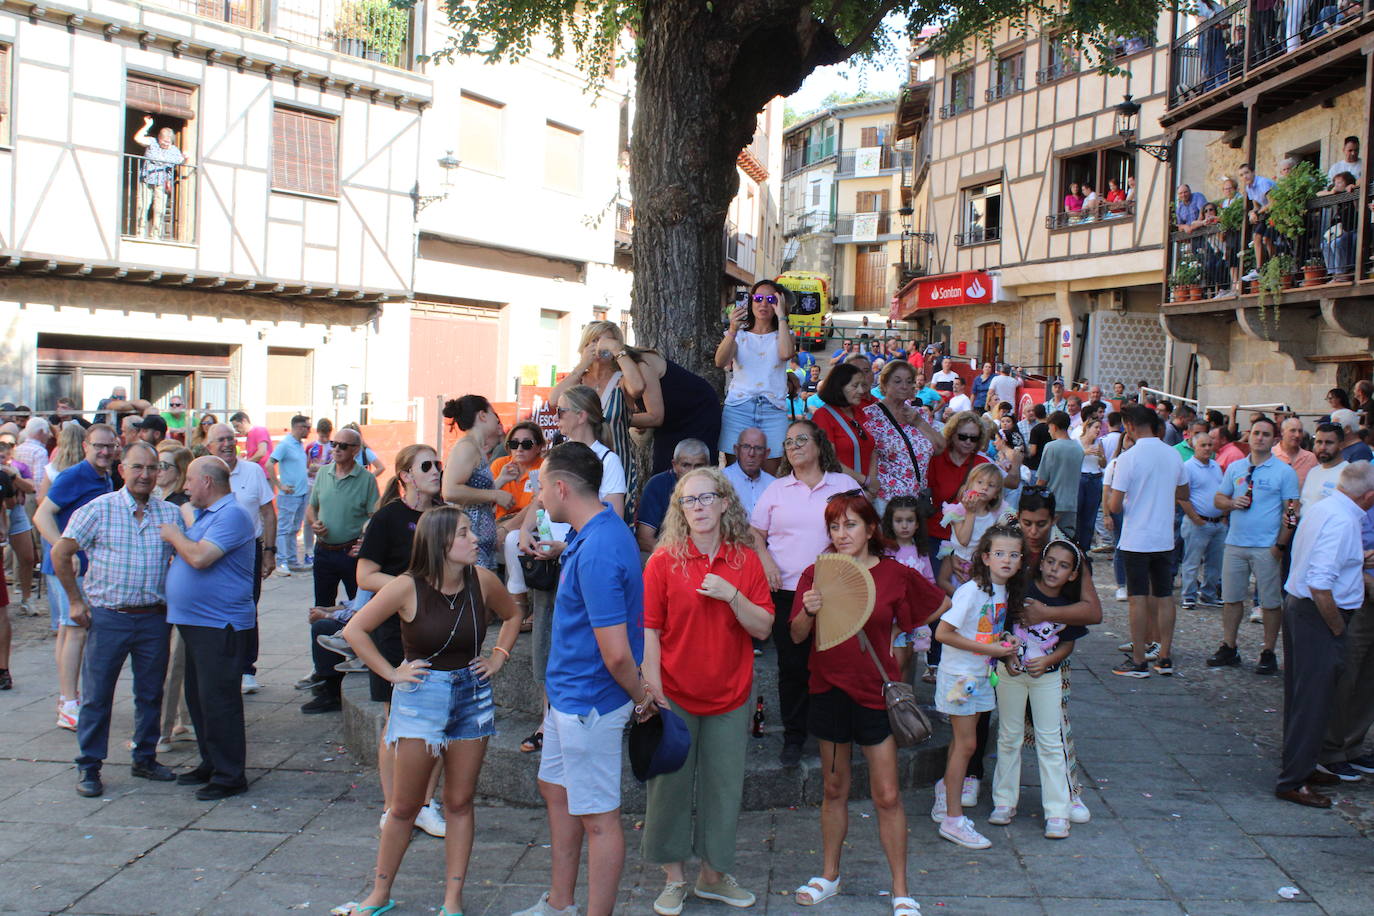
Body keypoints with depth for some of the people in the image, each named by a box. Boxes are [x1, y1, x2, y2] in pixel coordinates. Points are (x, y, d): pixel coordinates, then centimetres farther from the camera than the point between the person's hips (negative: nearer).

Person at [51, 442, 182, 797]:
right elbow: (60, 554, -1)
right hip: (108, 617, -3)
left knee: (151, 694, 12)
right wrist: (75, 600, -2)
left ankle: (145, 758, 27)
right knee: (97, 695, 3)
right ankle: (88, 766, 15)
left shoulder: (171, 514, 4)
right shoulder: (98, 509, -5)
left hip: (154, 618, 3)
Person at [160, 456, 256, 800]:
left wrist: (175, 536, -10)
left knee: (217, 700, -6)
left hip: (221, 626, -11)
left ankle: (230, 776, 3)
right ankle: (210, 765, 28)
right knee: (198, 697, 17)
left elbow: (200, 557, -26)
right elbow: (190, 556, 24)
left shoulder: (232, 515, -16)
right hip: (196, 622, 11)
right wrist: (175, 540, 7)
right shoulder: (206, 514, 18)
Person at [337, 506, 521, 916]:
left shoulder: (482, 580, -5)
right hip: (422, 696, -3)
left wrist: (498, 657, 5)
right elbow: (354, 630, -7)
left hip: (472, 695, 3)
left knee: (460, 802, 8)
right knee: (405, 806, 5)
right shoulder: (408, 587, -15)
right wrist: (391, 672, -7)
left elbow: (512, 615, 16)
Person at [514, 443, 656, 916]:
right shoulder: (598, 533, 5)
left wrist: (641, 698, -14)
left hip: (588, 703, -11)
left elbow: (616, 651, -29)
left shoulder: (596, 552, -28)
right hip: (568, 694, 11)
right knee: (555, 789, 23)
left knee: (597, 818, 2)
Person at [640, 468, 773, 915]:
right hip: (676, 696, -2)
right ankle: (674, 878, 23)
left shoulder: (746, 560, 1)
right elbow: (649, 631, -7)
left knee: (724, 788, 11)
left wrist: (731, 594, -19)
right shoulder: (664, 560, -6)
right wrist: (654, 694, -12)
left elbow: (763, 628, -3)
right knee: (670, 785, 7)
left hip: (729, 698, 2)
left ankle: (713, 874, 29)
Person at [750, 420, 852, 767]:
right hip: (786, 591, 1)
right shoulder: (777, 489, 10)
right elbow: (756, 533, 12)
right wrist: (766, 561, -6)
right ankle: (793, 736, 15)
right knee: (792, 666, 3)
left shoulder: (844, 485, 6)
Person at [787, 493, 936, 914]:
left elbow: (942, 607, 10)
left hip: (876, 692, -2)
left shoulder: (895, 575, -4)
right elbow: (796, 636, -2)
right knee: (834, 790, 14)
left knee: (887, 796, -1)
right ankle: (829, 876, 29)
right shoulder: (816, 575, 0)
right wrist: (809, 612, -23)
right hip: (829, 690, 2)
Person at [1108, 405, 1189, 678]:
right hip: (1165, 539, 5)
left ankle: (1138, 662, 3)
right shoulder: (1173, 455, 3)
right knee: (1165, 597, 11)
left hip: (1136, 540, -5)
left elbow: (1114, 506, -15)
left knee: (1138, 599, 0)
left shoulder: (1129, 457, -15)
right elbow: (1184, 493, 17)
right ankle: (1165, 658, 17)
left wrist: (1113, 497, 5)